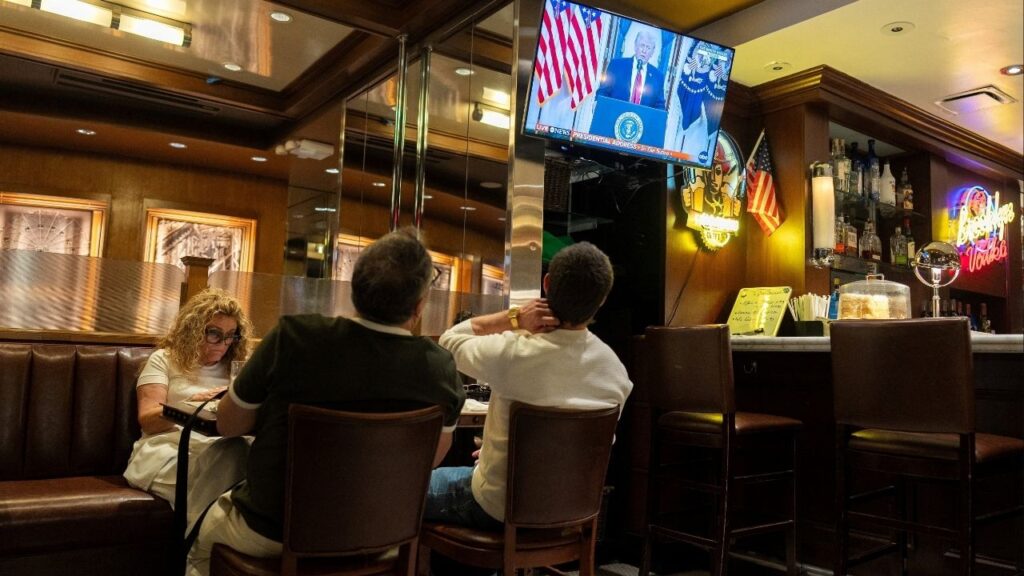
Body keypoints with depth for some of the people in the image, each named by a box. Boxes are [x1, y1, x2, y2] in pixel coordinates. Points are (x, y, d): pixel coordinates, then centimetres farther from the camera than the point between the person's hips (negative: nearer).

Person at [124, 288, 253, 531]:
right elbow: (147, 419, 3)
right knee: (234, 451, -38)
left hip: (223, 450, 3)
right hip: (168, 449, -3)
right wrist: (193, 403, -12)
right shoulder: (165, 359, 14)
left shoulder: (235, 368, 24)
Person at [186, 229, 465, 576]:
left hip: (269, 534, -2)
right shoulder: (440, 367, -20)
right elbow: (433, 458, -1)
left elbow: (227, 425, -8)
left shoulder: (294, 337, -25)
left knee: (206, 534, 32)